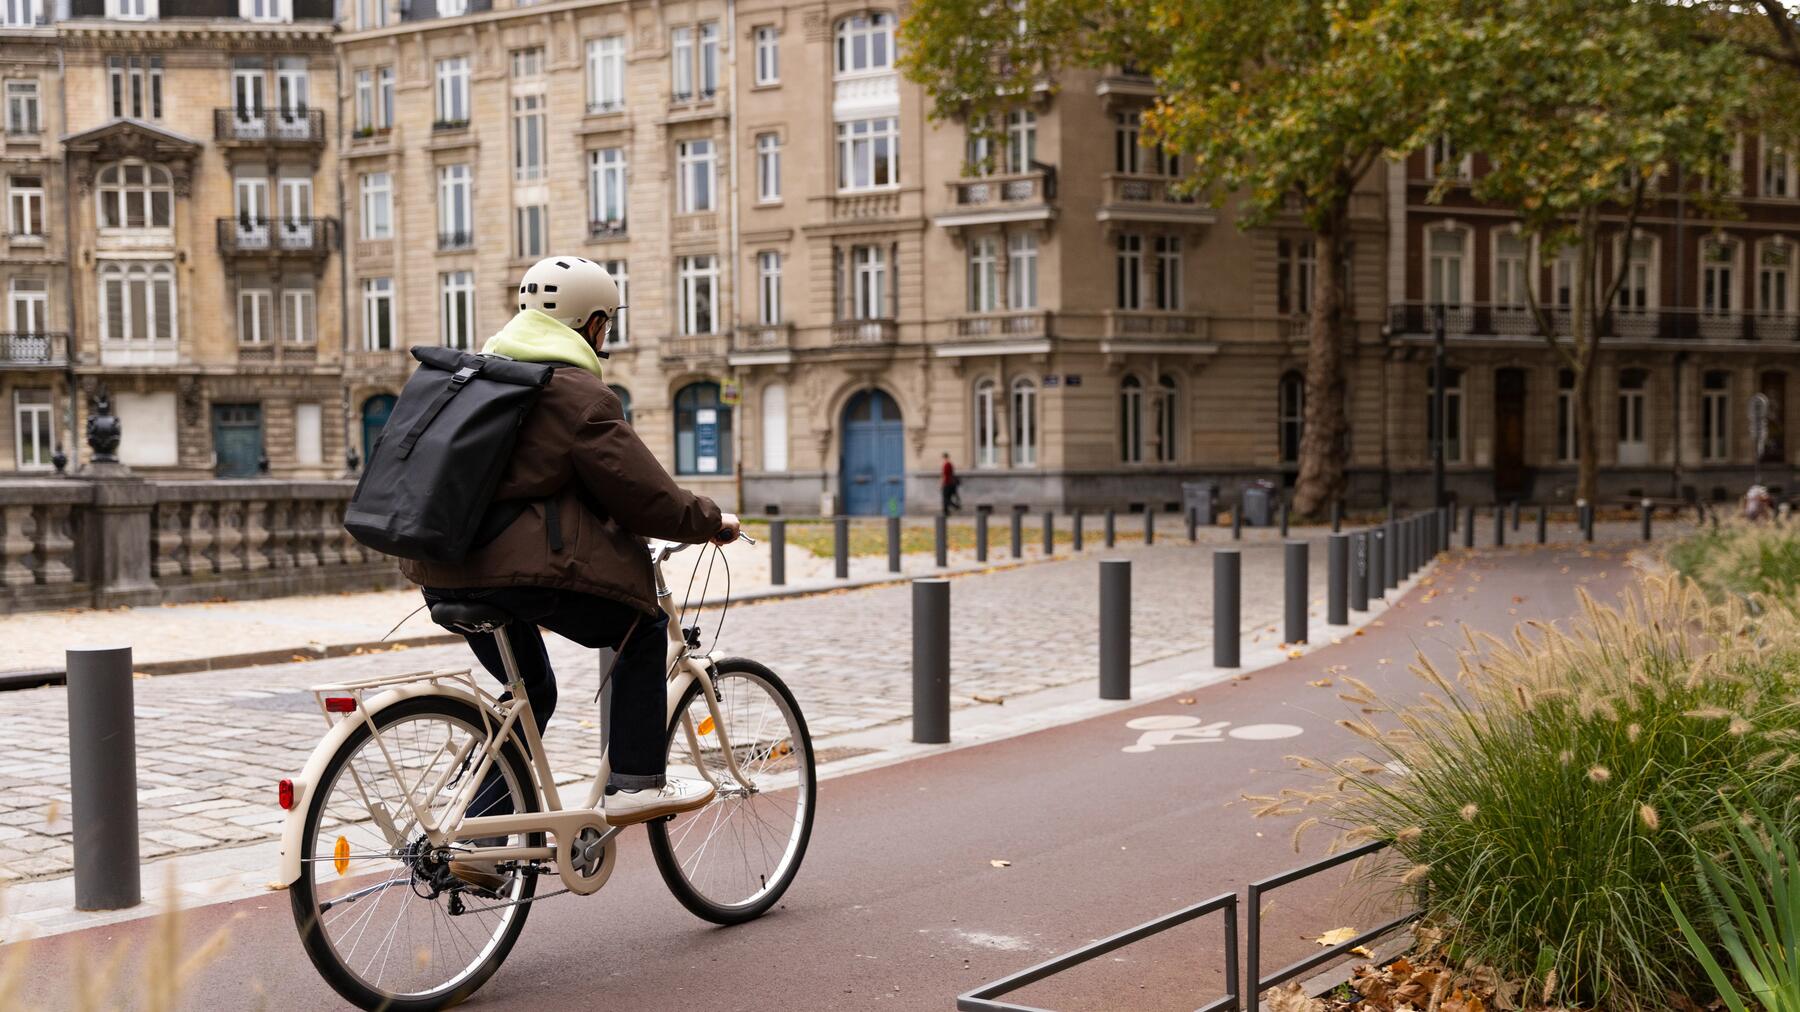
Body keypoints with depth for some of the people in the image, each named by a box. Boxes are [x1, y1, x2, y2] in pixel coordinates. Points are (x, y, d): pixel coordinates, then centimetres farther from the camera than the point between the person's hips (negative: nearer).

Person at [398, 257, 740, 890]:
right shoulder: (577, 392, -8)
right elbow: (643, 494, -9)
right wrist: (711, 522, 7)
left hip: (444, 569, 9)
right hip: (521, 568, -9)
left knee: (532, 693, 23)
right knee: (643, 628, 11)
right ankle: (636, 783, 7)